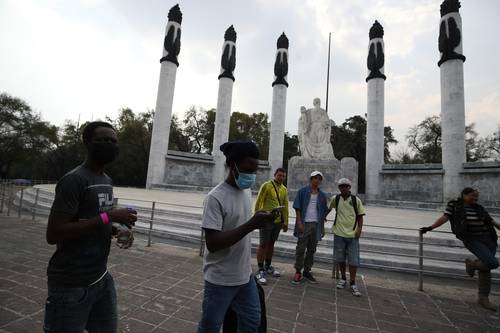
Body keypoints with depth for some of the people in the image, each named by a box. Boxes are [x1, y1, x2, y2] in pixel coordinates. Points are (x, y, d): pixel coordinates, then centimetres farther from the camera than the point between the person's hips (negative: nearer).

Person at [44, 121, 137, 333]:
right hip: (71, 285, -8)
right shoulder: (74, 180, -18)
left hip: (102, 278, 8)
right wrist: (109, 216, -25)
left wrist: (117, 231, 0)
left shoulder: (107, 181, 10)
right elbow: (53, 234, -23)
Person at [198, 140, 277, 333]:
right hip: (221, 279, -7)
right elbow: (212, 243, -26)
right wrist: (251, 225, -32)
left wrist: (259, 222, -1)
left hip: (245, 274, 7)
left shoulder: (247, 191, 2)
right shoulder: (216, 197, -23)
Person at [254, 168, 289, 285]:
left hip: (278, 221, 6)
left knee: (271, 244, 16)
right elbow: (258, 202, -10)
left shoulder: (284, 189, 9)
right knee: (263, 245, 0)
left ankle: (268, 267, 31)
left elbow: (285, 206, 13)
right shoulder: (266, 185, -9)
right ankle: (261, 270, 11)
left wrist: (285, 222, 12)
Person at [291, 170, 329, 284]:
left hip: (316, 224, 4)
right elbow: (297, 208, -4)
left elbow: (323, 212, 13)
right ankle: (298, 272, 13)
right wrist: (299, 222, -12)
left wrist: (323, 227, 10)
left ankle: (307, 271, 25)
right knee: (301, 249, 1)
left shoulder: (322, 195, 10)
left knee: (312, 250, 12)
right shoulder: (302, 191, -1)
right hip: (304, 224, -4)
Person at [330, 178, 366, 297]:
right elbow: (328, 209, 18)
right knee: (340, 258, 12)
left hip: (353, 234, -1)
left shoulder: (356, 200, -2)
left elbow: (360, 216, 3)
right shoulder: (335, 199, 0)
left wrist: (359, 229, -6)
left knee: (354, 260, 3)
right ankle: (343, 279, 31)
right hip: (339, 233, 1)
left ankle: (352, 283, 17)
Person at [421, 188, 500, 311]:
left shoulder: (480, 208, 14)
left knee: (485, 267, 6)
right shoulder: (454, 206, -2)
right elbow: (444, 218, -5)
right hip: (472, 240, -6)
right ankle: (471, 264, 12)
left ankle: (483, 298, 20)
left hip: (488, 239, 6)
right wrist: (430, 228, -12)